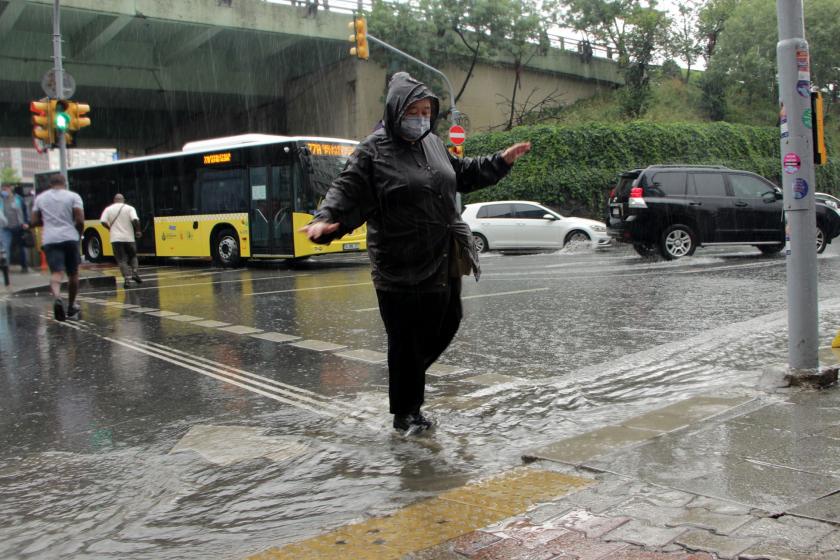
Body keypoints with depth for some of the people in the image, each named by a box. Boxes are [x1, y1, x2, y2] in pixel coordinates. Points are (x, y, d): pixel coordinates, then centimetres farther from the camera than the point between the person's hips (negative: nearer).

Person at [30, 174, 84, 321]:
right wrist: (78, 234, 10)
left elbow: (34, 222, 11)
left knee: (56, 272, -7)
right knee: (73, 274, 13)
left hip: (49, 239, 1)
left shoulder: (40, 198, 12)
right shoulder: (73, 196, 2)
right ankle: (71, 307, 23)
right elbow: (80, 220, -7)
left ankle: (57, 298, -36)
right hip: (70, 238, -1)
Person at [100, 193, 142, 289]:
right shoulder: (129, 208, 1)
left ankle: (126, 279, -10)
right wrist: (138, 231, -1)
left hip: (116, 238, 0)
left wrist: (111, 228, 13)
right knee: (133, 256, 20)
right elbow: (135, 220, -13)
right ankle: (134, 273, 0)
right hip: (128, 237, 0)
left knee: (121, 260, 3)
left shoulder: (108, 209, 5)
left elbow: (103, 222, -4)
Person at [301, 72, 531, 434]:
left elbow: (462, 174, 27)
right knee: (406, 338, 0)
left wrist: (500, 161, 23)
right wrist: (327, 220, -35)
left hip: (442, 258, 7)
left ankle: (409, 378, 38)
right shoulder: (373, 151, -10)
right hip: (401, 265, -7)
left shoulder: (433, 144, 11)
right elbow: (348, 192, -17)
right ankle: (405, 412, 17)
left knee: (447, 321, 15)